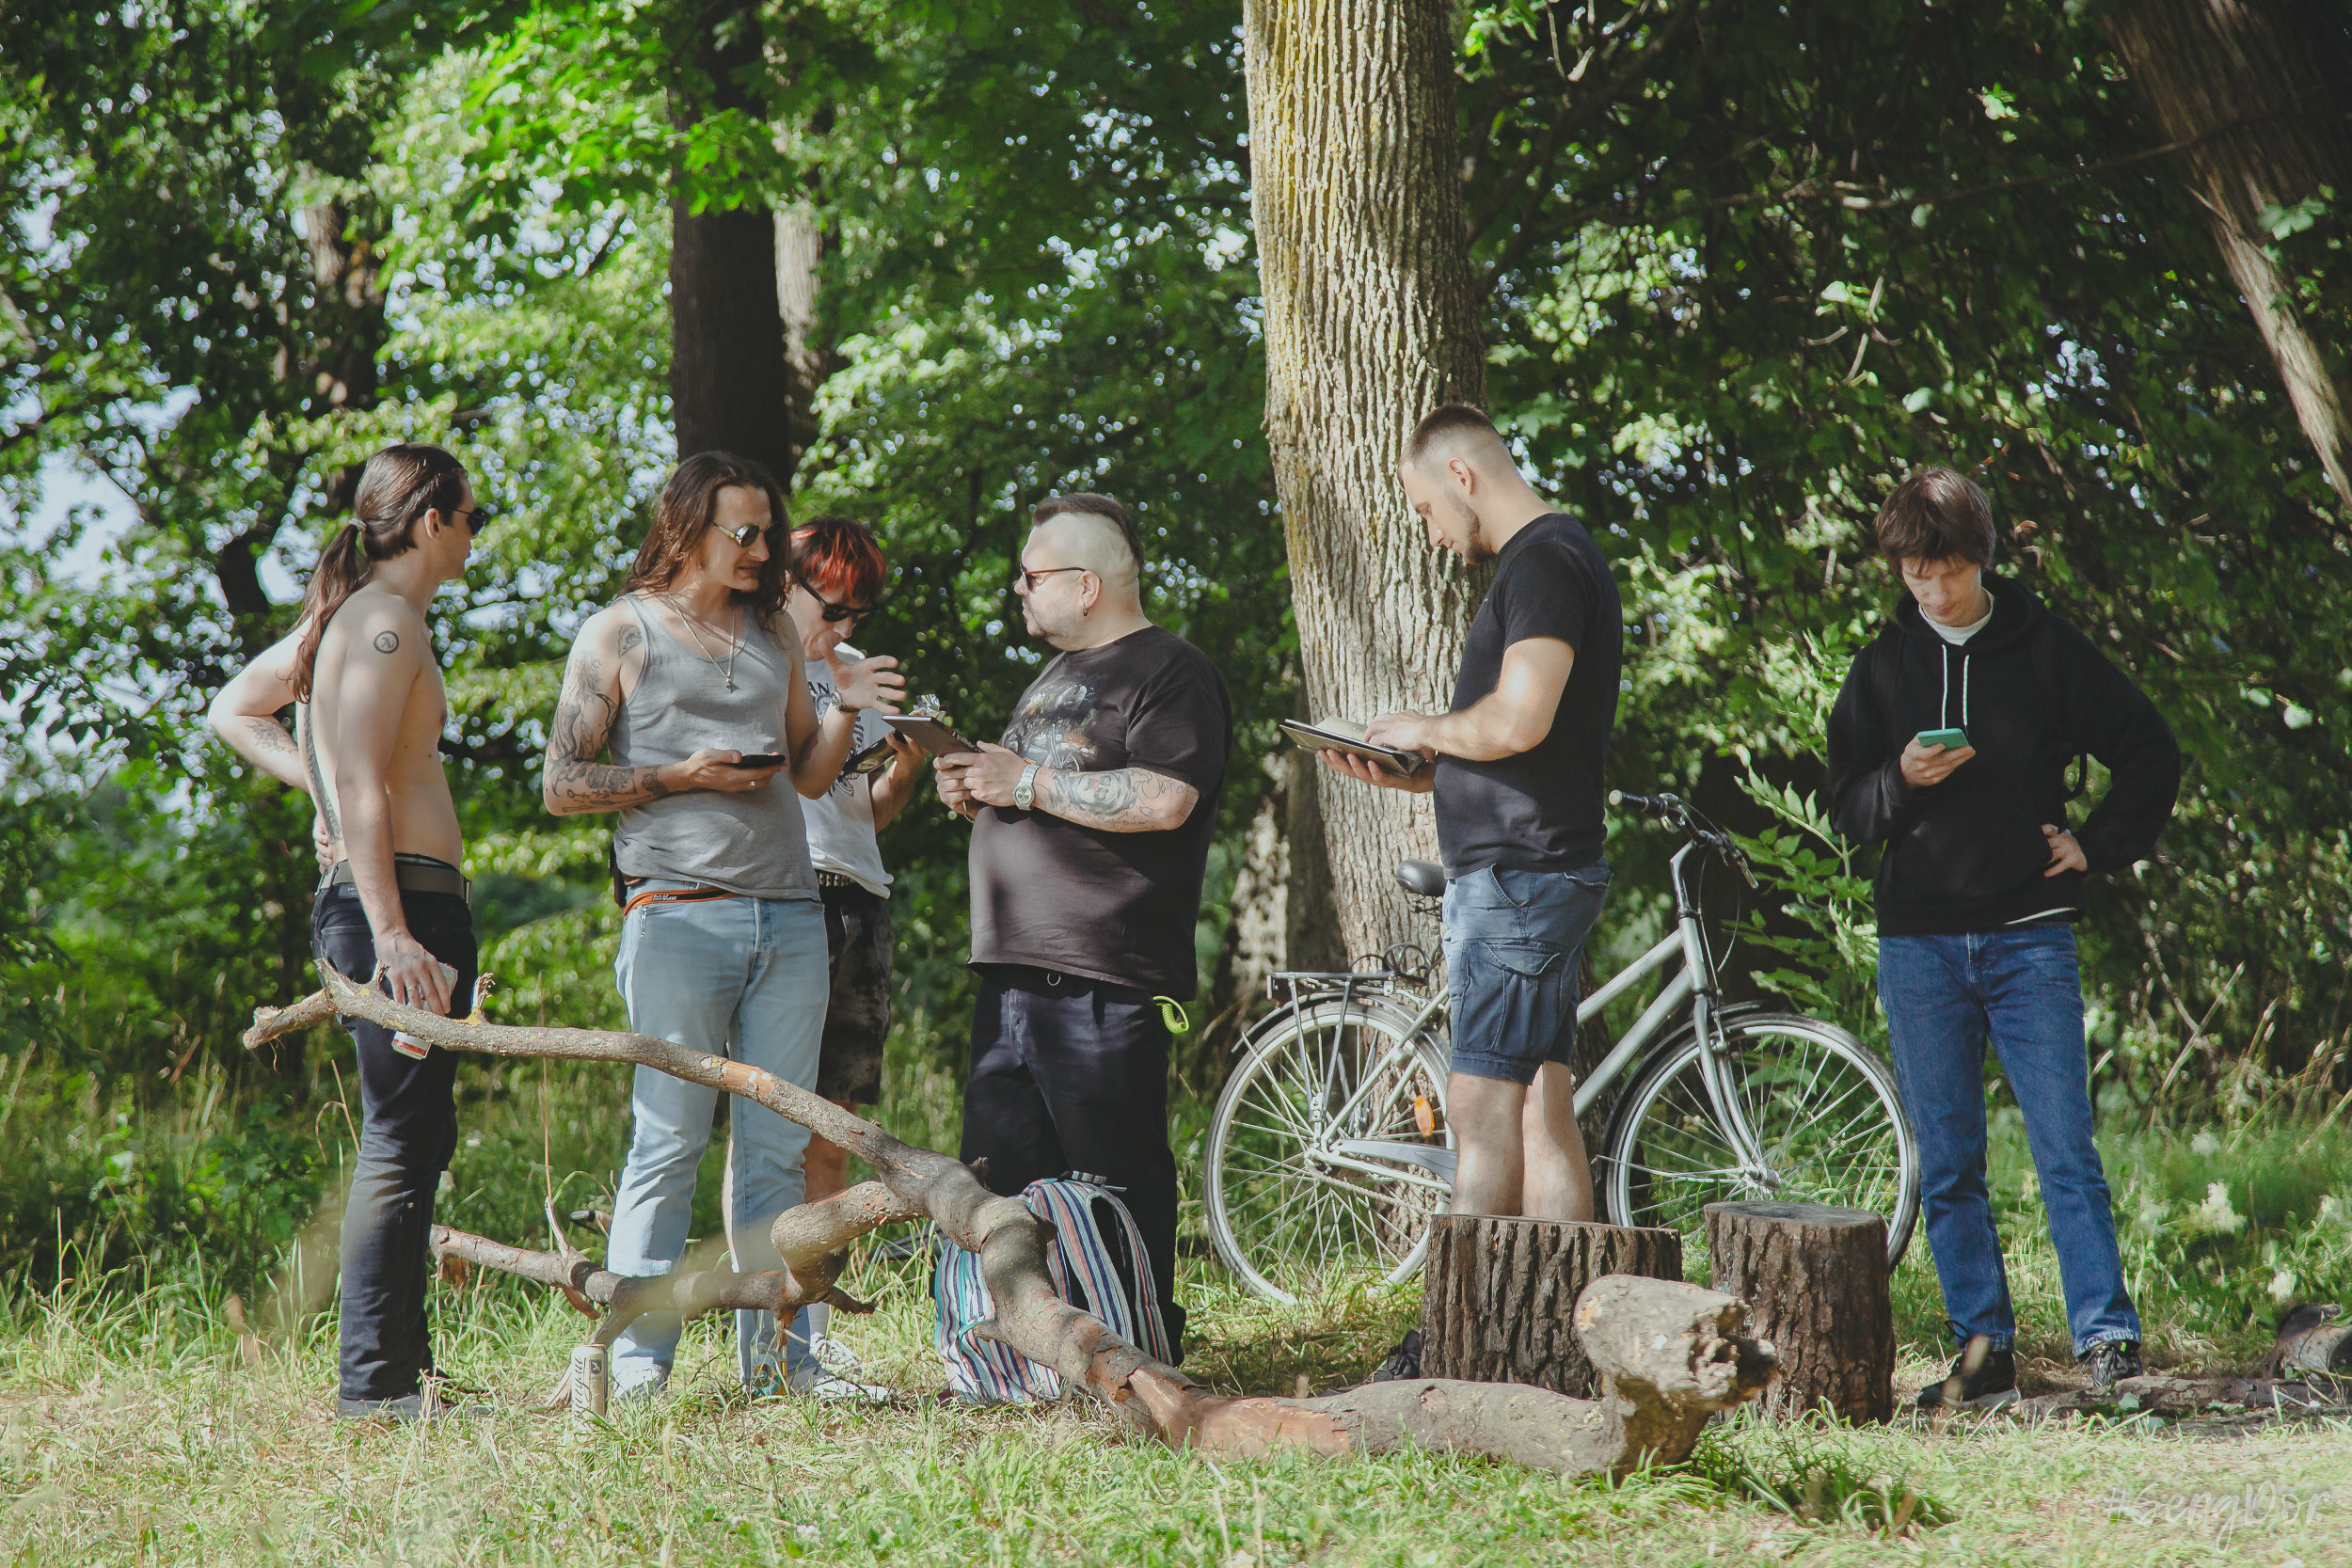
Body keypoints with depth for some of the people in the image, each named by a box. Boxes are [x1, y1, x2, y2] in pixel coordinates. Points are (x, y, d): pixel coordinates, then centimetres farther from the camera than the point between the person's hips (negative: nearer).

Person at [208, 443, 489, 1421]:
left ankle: (404, 1367, 18)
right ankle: (372, 1383, -11)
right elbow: (364, 790, -19)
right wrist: (390, 935, -24)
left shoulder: (340, 618, 19)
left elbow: (232, 711, 31)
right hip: (404, 892, -11)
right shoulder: (388, 622, -11)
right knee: (401, 1141, -10)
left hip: (376, 895, 11)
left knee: (417, 1138, 14)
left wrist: (315, 780, 19)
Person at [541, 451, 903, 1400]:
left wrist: (846, 712, 4)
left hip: (789, 915, 5)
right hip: (679, 915, -5)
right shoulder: (620, 634, 4)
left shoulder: (774, 632, 19)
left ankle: (769, 1349, 9)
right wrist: (681, 777, -10)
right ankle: (637, 1359, -2)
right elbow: (561, 785, 0)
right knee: (670, 1140, -6)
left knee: (778, 1144, 4)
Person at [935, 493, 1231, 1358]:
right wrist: (976, 792, 11)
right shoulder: (1057, 677, 25)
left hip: (1103, 981, -9)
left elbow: (1163, 800, -20)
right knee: (999, 1179, 7)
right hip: (1014, 969, 9)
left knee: (1119, 1183, -6)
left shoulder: (1170, 671, -5)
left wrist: (1026, 782, -15)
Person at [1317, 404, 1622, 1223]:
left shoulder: (1545, 562, -12)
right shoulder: (1547, 558, 20)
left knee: (1483, 1117, -12)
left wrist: (1424, 728, -7)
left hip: (1520, 876, -10)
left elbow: (1519, 723, -24)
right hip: (1517, 873, 10)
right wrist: (1403, 774, 13)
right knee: (1543, 1119, 7)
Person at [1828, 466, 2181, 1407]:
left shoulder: (2044, 650, 3)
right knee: (1947, 1167, 3)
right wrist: (1903, 781, -11)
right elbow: (1845, 809, 8)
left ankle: (2107, 1336, -8)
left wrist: (2099, 845, 2)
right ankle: (1984, 1354, 8)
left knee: (2066, 1151, -9)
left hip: (2029, 938, -2)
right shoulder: (1883, 668, 9)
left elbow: (2151, 753, 10)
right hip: (1919, 944, 3)